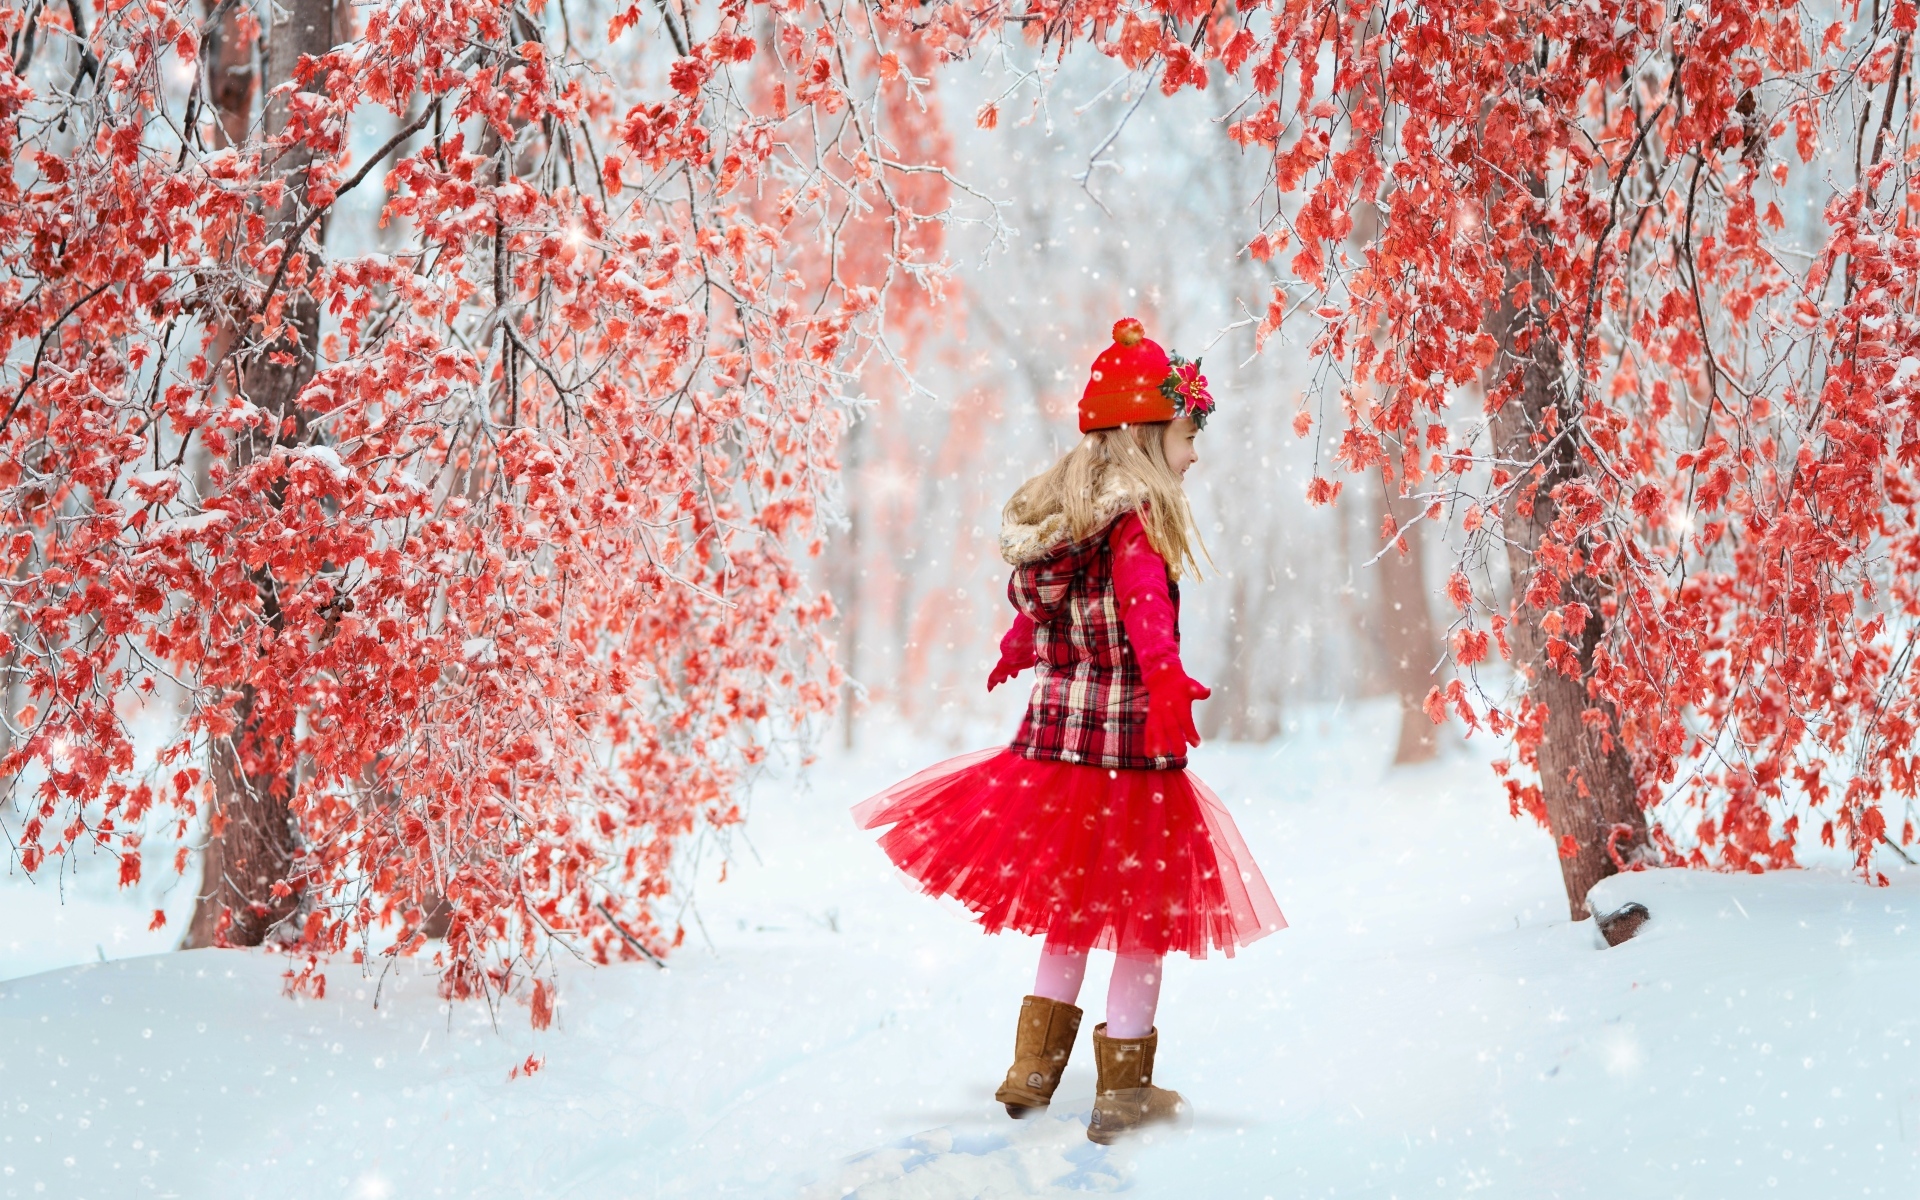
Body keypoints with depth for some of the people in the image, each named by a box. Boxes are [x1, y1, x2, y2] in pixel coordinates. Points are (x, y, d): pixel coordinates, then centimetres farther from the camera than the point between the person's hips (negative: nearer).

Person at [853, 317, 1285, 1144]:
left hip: (1053, 735, 7)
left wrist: (1015, 655, 40)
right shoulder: (1137, 523, -15)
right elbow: (1148, 620, -31)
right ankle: (1122, 1092, 13)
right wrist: (1169, 688, -45)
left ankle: (1033, 1072, 27)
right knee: (1142, 916, 6)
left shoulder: (1050, 511, 8)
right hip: (1129, 747, -7)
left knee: (1069, 909, 21)